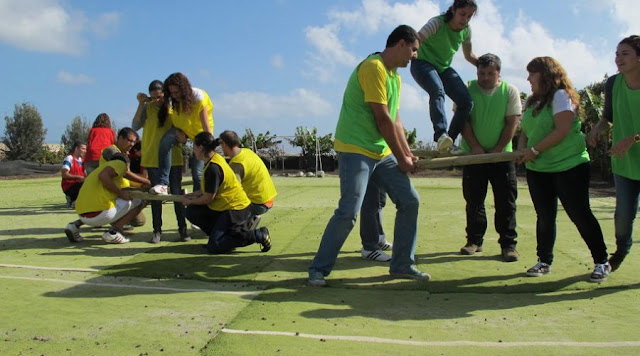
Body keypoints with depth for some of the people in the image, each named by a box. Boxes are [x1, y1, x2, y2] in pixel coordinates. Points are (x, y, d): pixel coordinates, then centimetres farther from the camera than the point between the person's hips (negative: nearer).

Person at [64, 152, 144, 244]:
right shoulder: (120, 163, 6)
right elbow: (103, 176, -15)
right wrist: (121, 193, -8)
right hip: (101, 214, -8)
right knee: (138, 203, 10)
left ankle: (75, 225, 15)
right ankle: (113, 232, -8)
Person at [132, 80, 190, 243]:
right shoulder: (148, 107, 1)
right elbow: (135, 127, -9)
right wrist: (141, 104, -13)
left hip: (173, 158, 0)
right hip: (152, 158, 1)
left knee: (177, 193, 1)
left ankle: (182, 229, 10)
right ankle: (157, 230, 13)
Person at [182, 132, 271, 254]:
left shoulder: (213, 168, -22)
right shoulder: (216, 159, 7)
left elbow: (209, 198, -17)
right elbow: (209, 189, 16)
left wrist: (190, 202, -1)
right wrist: (191, 195, 16)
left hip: (236, 209, -10)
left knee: (214, 246, -11)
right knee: (192, 212, 6)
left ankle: (258, 235, -8)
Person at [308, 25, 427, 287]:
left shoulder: (395, 76, 17)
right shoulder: (373, 68, -14)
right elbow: (383, 120, -17)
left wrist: (408, 155, 7)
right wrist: (402, 158, -10)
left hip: (382, 152, 10)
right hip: (356, 150, -10)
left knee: (410, 201, 5)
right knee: (348, 212, -14)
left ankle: (402, 265, 18)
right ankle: (318, 270, 3)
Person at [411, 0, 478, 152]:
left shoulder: (466, 30, -2)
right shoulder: (437, 23, -21)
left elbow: (469, 56, 14)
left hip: (444, 68, 6)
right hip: (422, 63, -6)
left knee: (466, 101, -11)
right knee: (437, 90, -38)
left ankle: (449, 142, -3)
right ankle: (441, 134, -44)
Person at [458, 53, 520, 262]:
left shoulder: (510, 91, 0)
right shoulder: (467, 90, 1)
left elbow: (512, 123, -4)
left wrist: (497, 150, -11)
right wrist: (475, 147, -12)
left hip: (501, 155, 0)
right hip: (473, 155, 1)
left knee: (506, 202, 0)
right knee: (473, 201, 6)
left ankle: (508, 244, 8)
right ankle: (474, 241, 17)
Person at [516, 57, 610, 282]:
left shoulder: (560, 96, -10)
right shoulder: (532, 101, 14)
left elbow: (562, 131, -20)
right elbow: (525, 131, 16)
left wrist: (534, 150, -17)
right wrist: (522, 149, -5)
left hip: (569, 166, -7)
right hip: (538, 169, 7)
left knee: (580, 215, -2)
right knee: (544, 217, 9)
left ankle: (602, 262, 12)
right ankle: (544, 261, 19)